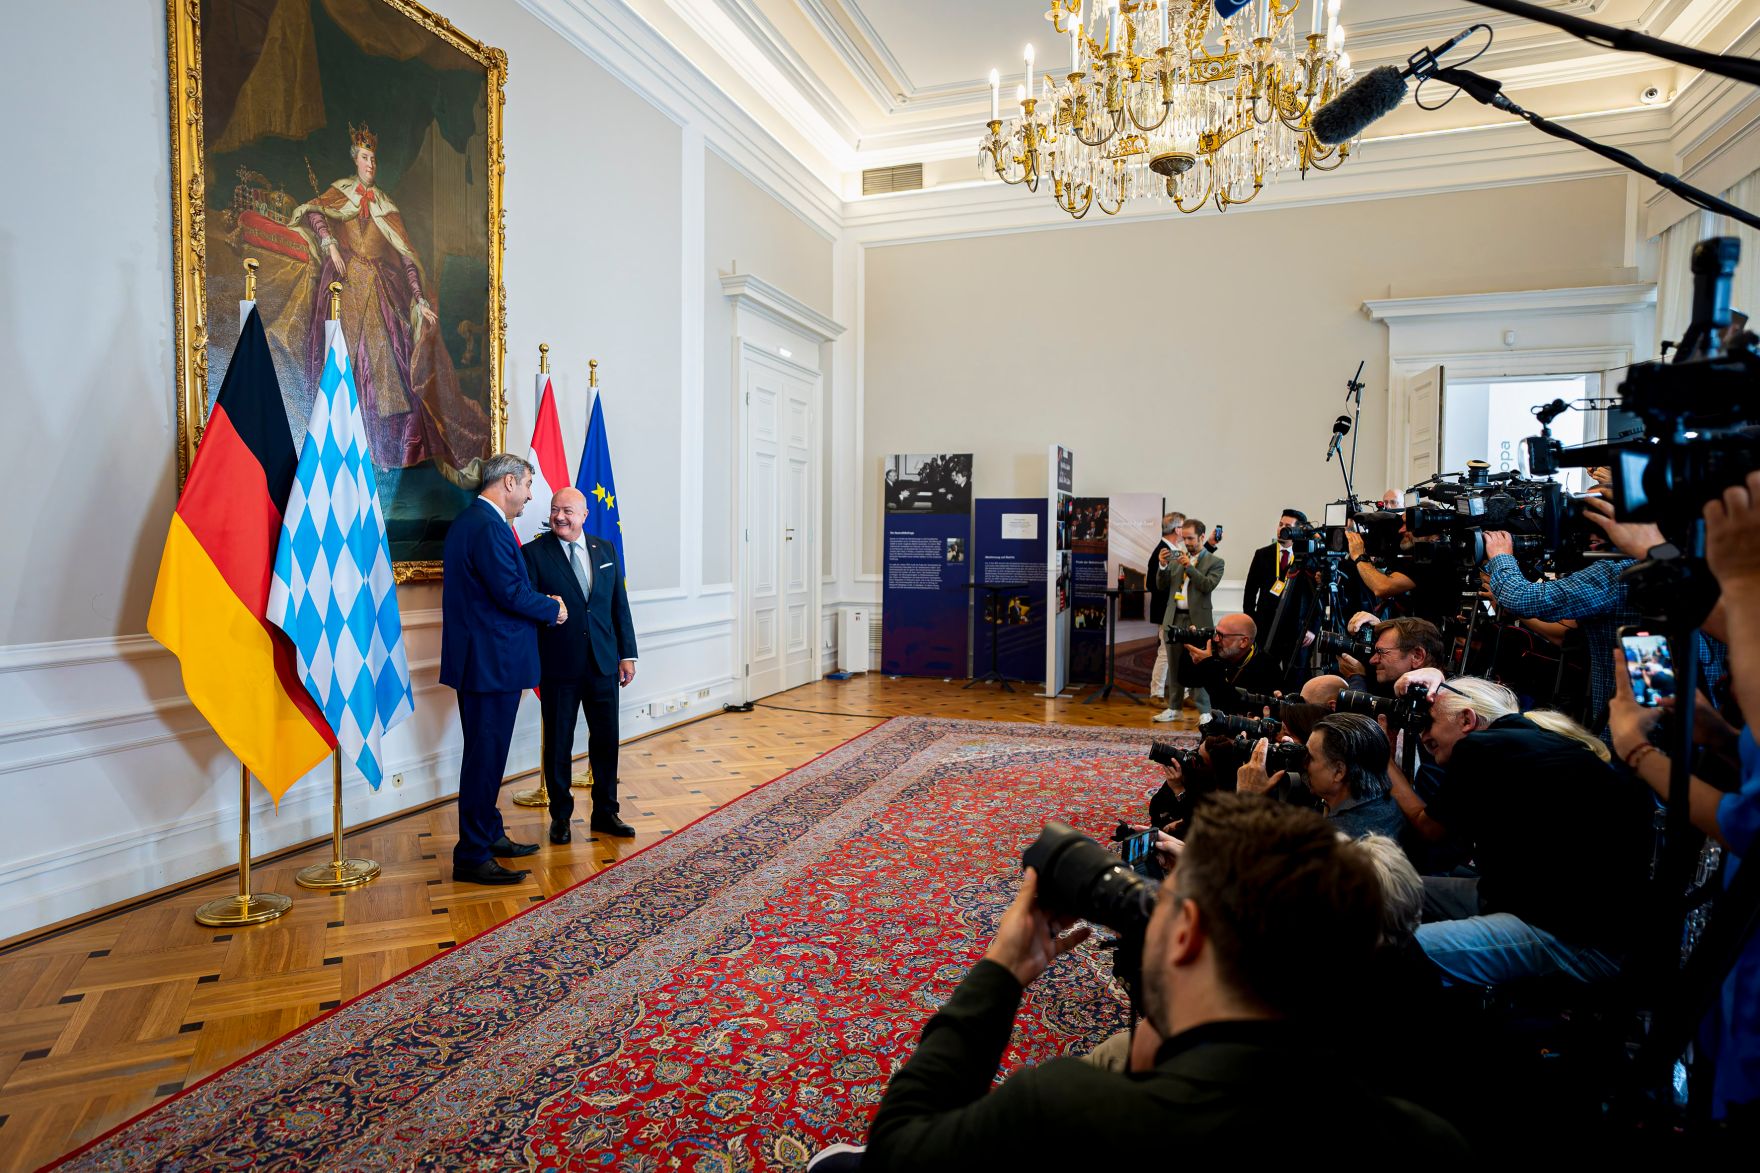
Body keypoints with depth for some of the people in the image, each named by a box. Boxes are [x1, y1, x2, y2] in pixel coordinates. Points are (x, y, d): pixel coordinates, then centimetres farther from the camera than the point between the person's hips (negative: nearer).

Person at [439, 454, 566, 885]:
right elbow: (511, 592, -23)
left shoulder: (472, 520, 15)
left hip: (483, 660, 11)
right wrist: (553, 609, -8)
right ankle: (472, 858, 6)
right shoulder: (489, 526, -19)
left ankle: (489, 835, 33)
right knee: (485, 757, -3)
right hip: (492, 661, -11)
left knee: (487, 754, 19)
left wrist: (541, 604, 7)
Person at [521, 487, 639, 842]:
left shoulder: (605, 550, 7)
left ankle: (605, 812, 26)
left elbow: (620, 605, 9)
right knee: (558, 744, 9)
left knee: (606, 739, 10)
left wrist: (627, 654, 7)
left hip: (604, 663, 3)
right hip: (559, 666, -3)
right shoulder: (534, 553, -5)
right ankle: (560, 816, 25)